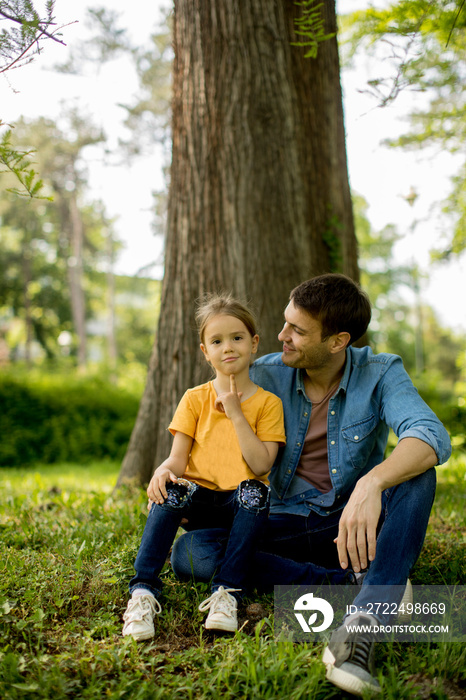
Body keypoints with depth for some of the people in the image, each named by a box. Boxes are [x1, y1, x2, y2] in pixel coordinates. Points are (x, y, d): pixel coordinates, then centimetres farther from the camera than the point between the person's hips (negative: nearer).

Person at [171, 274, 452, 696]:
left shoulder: (380, 374, -11)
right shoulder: (267, 375, -4)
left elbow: (433, 437, -31)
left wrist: (372, 484, -49)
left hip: (356, 524, -2)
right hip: (287, 524, 3)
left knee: (415, 471, -32)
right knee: (189, 554, -21)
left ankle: (362, 625, -42)